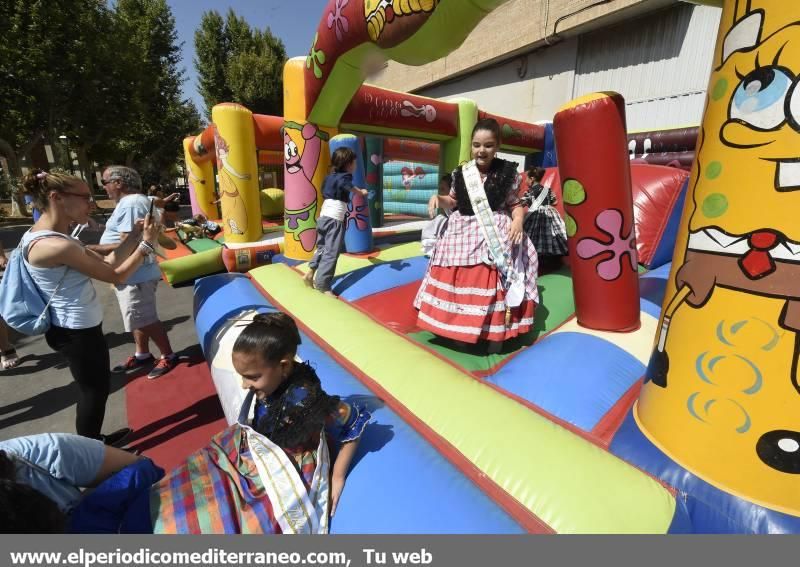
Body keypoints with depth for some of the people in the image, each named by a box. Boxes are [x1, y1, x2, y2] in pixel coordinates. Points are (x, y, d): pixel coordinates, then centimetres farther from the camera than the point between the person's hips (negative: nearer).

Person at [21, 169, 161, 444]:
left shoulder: (55, 237, 5)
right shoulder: (55, 246, -26)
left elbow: (106, 263, 5)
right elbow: (116, 275, -21)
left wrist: (134, 236, 0)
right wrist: (147, 244, -14)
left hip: (75, 326, 10)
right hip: (77, 331, -10)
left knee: (94, 388, 23)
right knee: (95, 390, 8)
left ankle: (93, 442, 41)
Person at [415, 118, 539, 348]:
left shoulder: (507, 172, -3)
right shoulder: (460, 173, 4)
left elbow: (515, 203, 3)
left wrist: (518, 219, -17)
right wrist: (438, 198, -2)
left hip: (497, 235, -3)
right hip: (463, 233, 3)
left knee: (493, 287, -1)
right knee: (460, 283, 8)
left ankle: (496, 333, 18)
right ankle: (460, 330, 27)